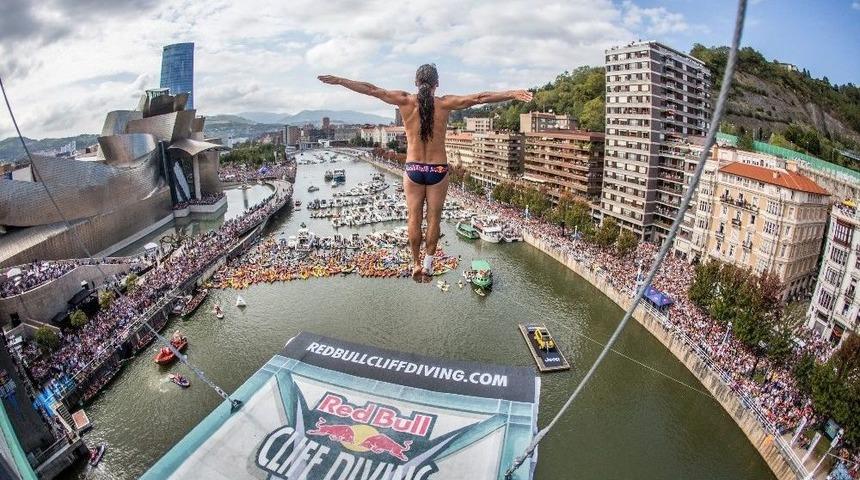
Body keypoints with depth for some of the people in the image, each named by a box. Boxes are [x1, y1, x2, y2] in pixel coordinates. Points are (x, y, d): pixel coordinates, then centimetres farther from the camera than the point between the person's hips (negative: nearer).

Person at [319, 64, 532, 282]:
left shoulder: (405, 101, -4)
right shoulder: (445, 104, -6)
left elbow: (372, 89, 1)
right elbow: (480, 97, -8)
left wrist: (339, 80, 9)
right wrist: (512, 94, -4)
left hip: (413, 169, 1)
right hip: (438, 170, -1)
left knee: (414, 219, 9)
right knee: (433, 219, 9)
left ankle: (416, 264, 18)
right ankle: (427, 263, 11)